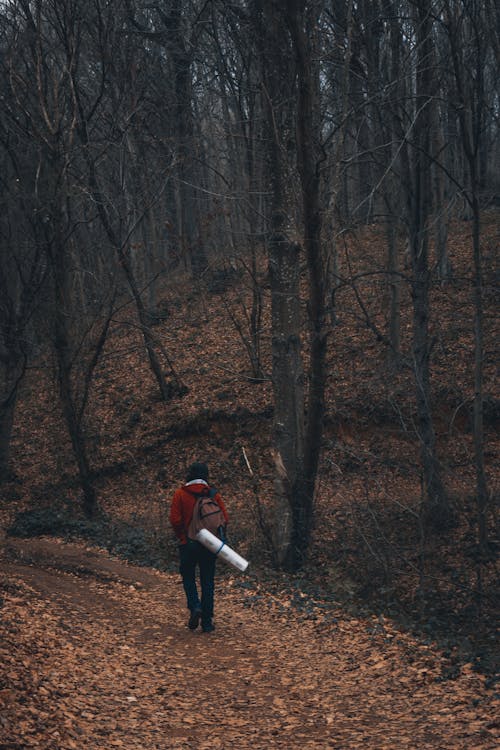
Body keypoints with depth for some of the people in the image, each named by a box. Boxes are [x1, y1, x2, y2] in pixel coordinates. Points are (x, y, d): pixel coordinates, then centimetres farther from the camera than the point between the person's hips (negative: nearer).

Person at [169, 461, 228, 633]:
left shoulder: (180, 494, -5)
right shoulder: (214, 494, 1)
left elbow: (175, 519, -11)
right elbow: (224, 518, -4)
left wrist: (181, 536, 3)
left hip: (188, 543, -1)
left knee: (188, 577, 16)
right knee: (207, 582, 8)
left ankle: (195, 606, -10)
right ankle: (207, 622, 8)